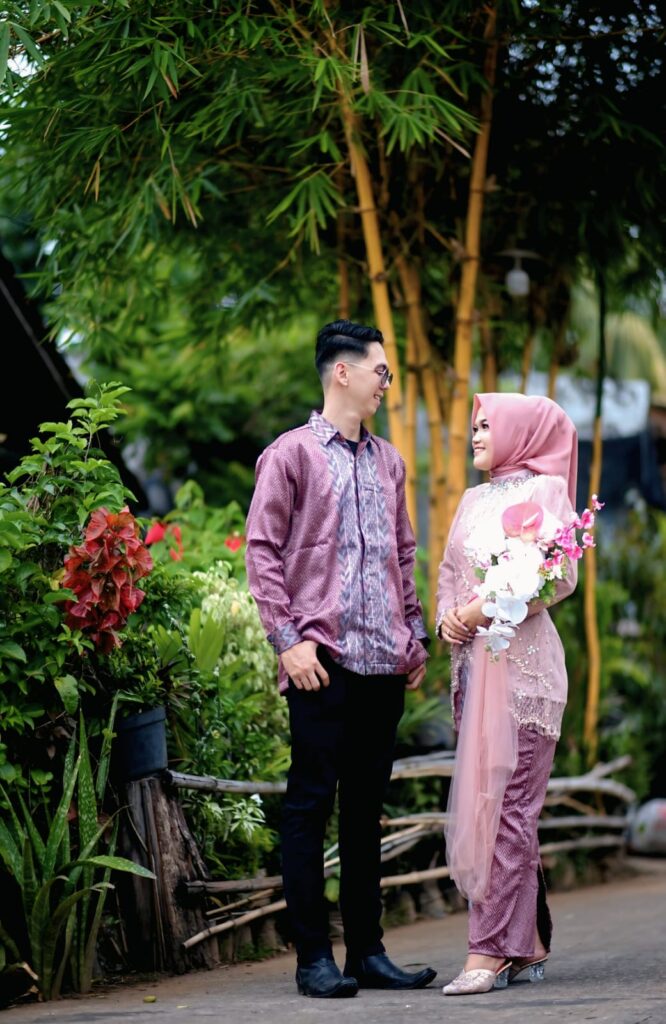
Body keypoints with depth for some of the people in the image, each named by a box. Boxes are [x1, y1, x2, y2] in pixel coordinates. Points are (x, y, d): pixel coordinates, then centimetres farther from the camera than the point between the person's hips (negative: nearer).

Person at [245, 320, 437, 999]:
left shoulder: (387, 461, 17)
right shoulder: (292, 454, -2)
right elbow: (262, 551, -6)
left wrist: (414, 636, 14)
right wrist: (290, 639, -12)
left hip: (385, 663, 6)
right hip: (323, 662, -6)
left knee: (366, 807, 9)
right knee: (310, 803, -3)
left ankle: (367, 952, 13)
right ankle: (314, 958, 0)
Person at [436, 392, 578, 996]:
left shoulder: (544, 490, -2)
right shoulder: (474, 500, 19)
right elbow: (450, 573, 21)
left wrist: (486, 608, -13)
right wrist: (448, 617, 1)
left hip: (522, 659, -7)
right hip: (474, 660, 7)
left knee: (505, 802, -10)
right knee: (485, 801, 6)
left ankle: (490, 951, -12)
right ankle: (529, 944, 13)